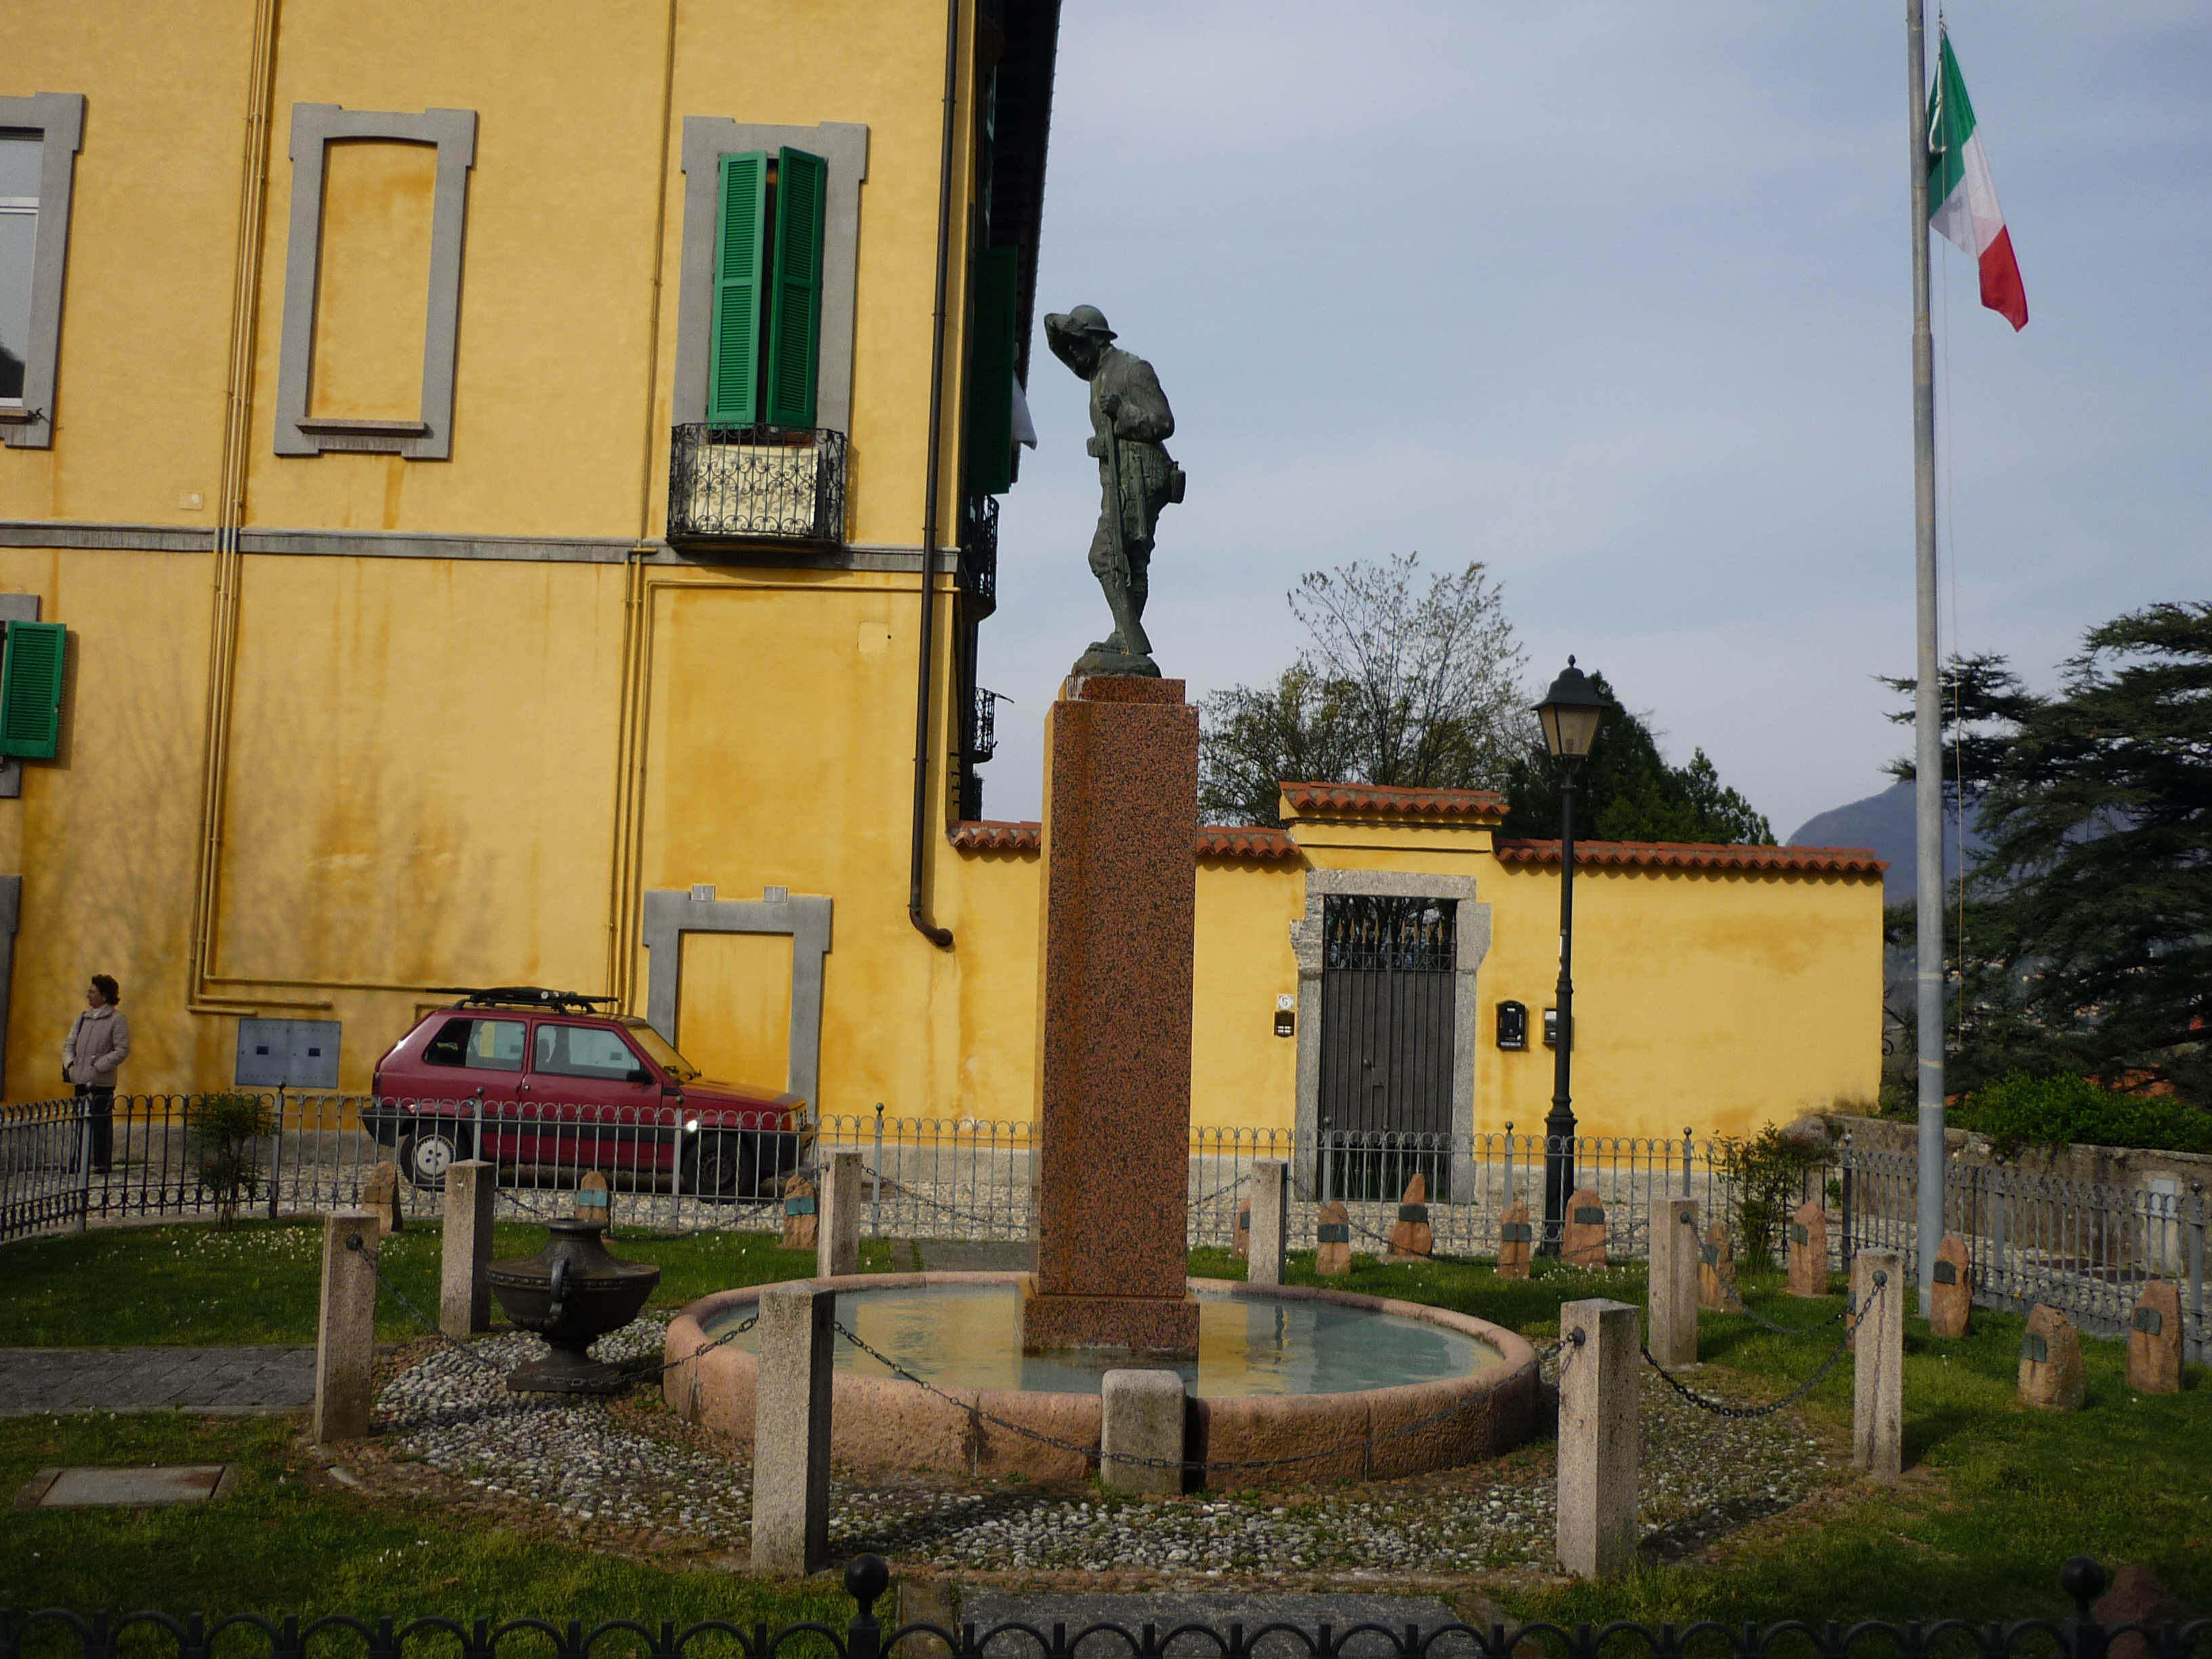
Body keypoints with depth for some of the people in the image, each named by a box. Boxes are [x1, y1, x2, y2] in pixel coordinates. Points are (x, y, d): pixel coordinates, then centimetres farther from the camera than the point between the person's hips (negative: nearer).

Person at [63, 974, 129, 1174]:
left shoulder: (117, 1020, -5)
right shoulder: (83, 1018, 14)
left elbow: (122, 1050, -10)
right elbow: (70, 1043, 20)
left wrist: (99, 1065, -15)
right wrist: (69, 1062, 1)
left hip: (102, 1082, -6)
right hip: (82, 1080, 6)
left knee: (102, 1125, -2)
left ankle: (102, 1164, 3)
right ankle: (75, 1163, 16)